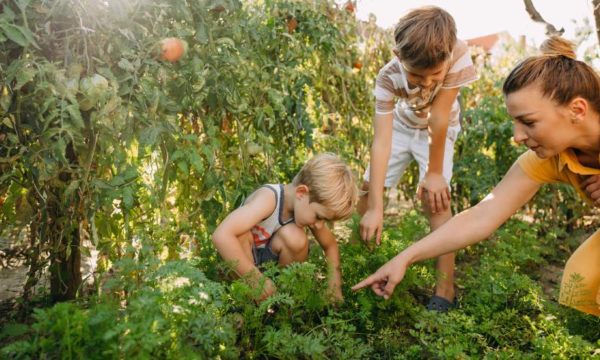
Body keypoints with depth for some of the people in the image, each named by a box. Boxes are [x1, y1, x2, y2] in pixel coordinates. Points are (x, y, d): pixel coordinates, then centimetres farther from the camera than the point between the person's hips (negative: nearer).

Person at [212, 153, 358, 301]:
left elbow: (330, 245, 2)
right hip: (242, 258, -4)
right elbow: (221, 236, -45)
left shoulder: (308, 208, -15)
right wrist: (259, 281, -39)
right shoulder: (269, 198, -34)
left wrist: (335, 289, -11)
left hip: (273, 260, 4)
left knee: (294, 236, -26)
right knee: (241, 232, -35)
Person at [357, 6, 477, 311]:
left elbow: (438, 118, -32)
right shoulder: (388, 78, -34)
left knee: (434, 196, -21)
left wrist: (435, 173, -24)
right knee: (367, 188, 5)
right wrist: (375, 207, -44)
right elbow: (381, 141, -39)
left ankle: (445, 289, -15)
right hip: (401, 125, 2)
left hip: (439, 130, -2)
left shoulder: (458, 55, -38)